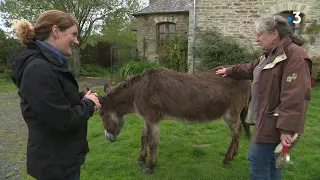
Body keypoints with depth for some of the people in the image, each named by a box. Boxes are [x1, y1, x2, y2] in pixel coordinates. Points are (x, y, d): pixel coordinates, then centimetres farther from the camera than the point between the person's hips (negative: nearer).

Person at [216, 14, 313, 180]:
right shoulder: (272, 54, 14)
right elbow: (250, 69, 30)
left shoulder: (295, 56, -20)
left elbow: (294, 97, -26)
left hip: (273, 122, -10)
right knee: (268, 160, 18)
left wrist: (287, 129, -28)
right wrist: (229, 71, 40)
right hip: (266, 119, 10)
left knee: (257, 160, -2)